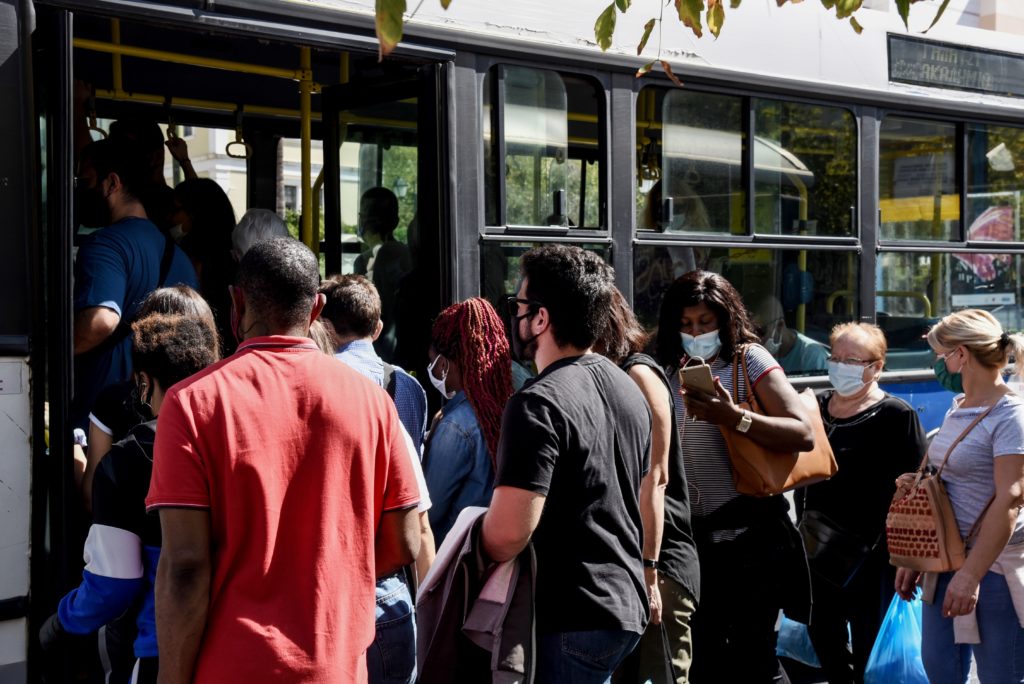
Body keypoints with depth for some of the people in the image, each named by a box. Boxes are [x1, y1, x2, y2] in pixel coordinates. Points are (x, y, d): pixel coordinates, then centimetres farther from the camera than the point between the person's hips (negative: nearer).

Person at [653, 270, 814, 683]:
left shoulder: (748, 359, -4)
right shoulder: (673, 371, 10)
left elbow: (803, 435, -16)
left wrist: (733, 417, -25)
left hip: (750, 534, -6)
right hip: (696, 535, 6)